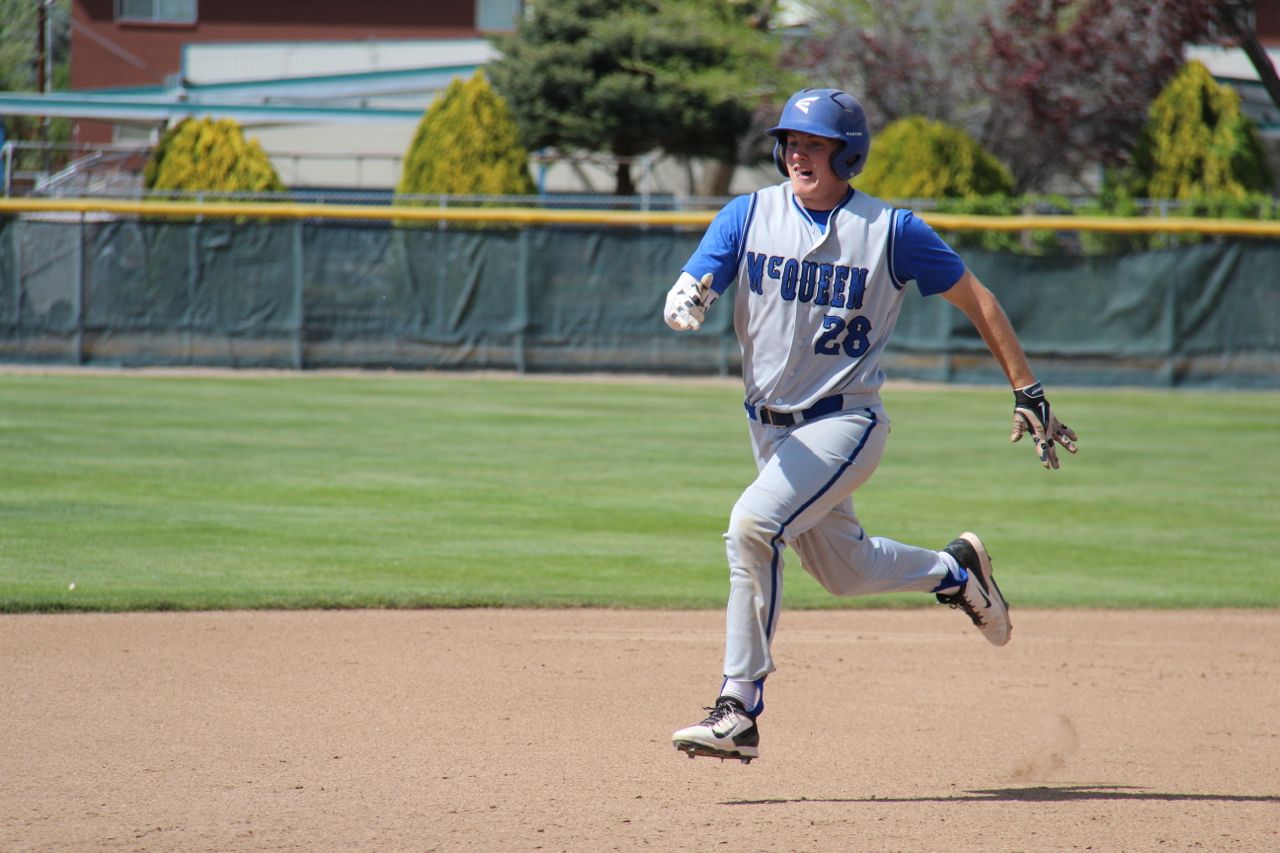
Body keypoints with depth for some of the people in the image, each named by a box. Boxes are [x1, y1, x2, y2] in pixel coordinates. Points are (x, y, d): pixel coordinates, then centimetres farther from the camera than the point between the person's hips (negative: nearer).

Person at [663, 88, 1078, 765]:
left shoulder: (891, 231, -8)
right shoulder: (748, 215, -1)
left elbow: (975, 300, 1)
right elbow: (683, 302, -10)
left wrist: (1028, 395, 0)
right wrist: (686, 301, -36)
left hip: (846, 423, -5)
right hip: (770, 426, 5)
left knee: (752, 524, -26)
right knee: (842, 571, 18)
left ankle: (740, 712, -21)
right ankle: (957, 571, 48)